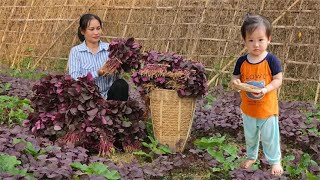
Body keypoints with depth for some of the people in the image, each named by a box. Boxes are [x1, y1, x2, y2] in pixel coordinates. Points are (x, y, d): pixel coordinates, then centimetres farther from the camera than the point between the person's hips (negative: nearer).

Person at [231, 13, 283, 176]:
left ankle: (275, 161, 35)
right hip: (248, 109, 3)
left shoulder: (271, 60, -18)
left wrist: (266, 89, -31)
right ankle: (251, 156, 48)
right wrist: (235, 82, -26)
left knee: (270, 137, 14)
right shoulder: (242, 61, -10)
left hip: (267, 109, -3)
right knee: (250, 136, 24)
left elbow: (278, 80, -14)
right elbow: (235, 78, -2)